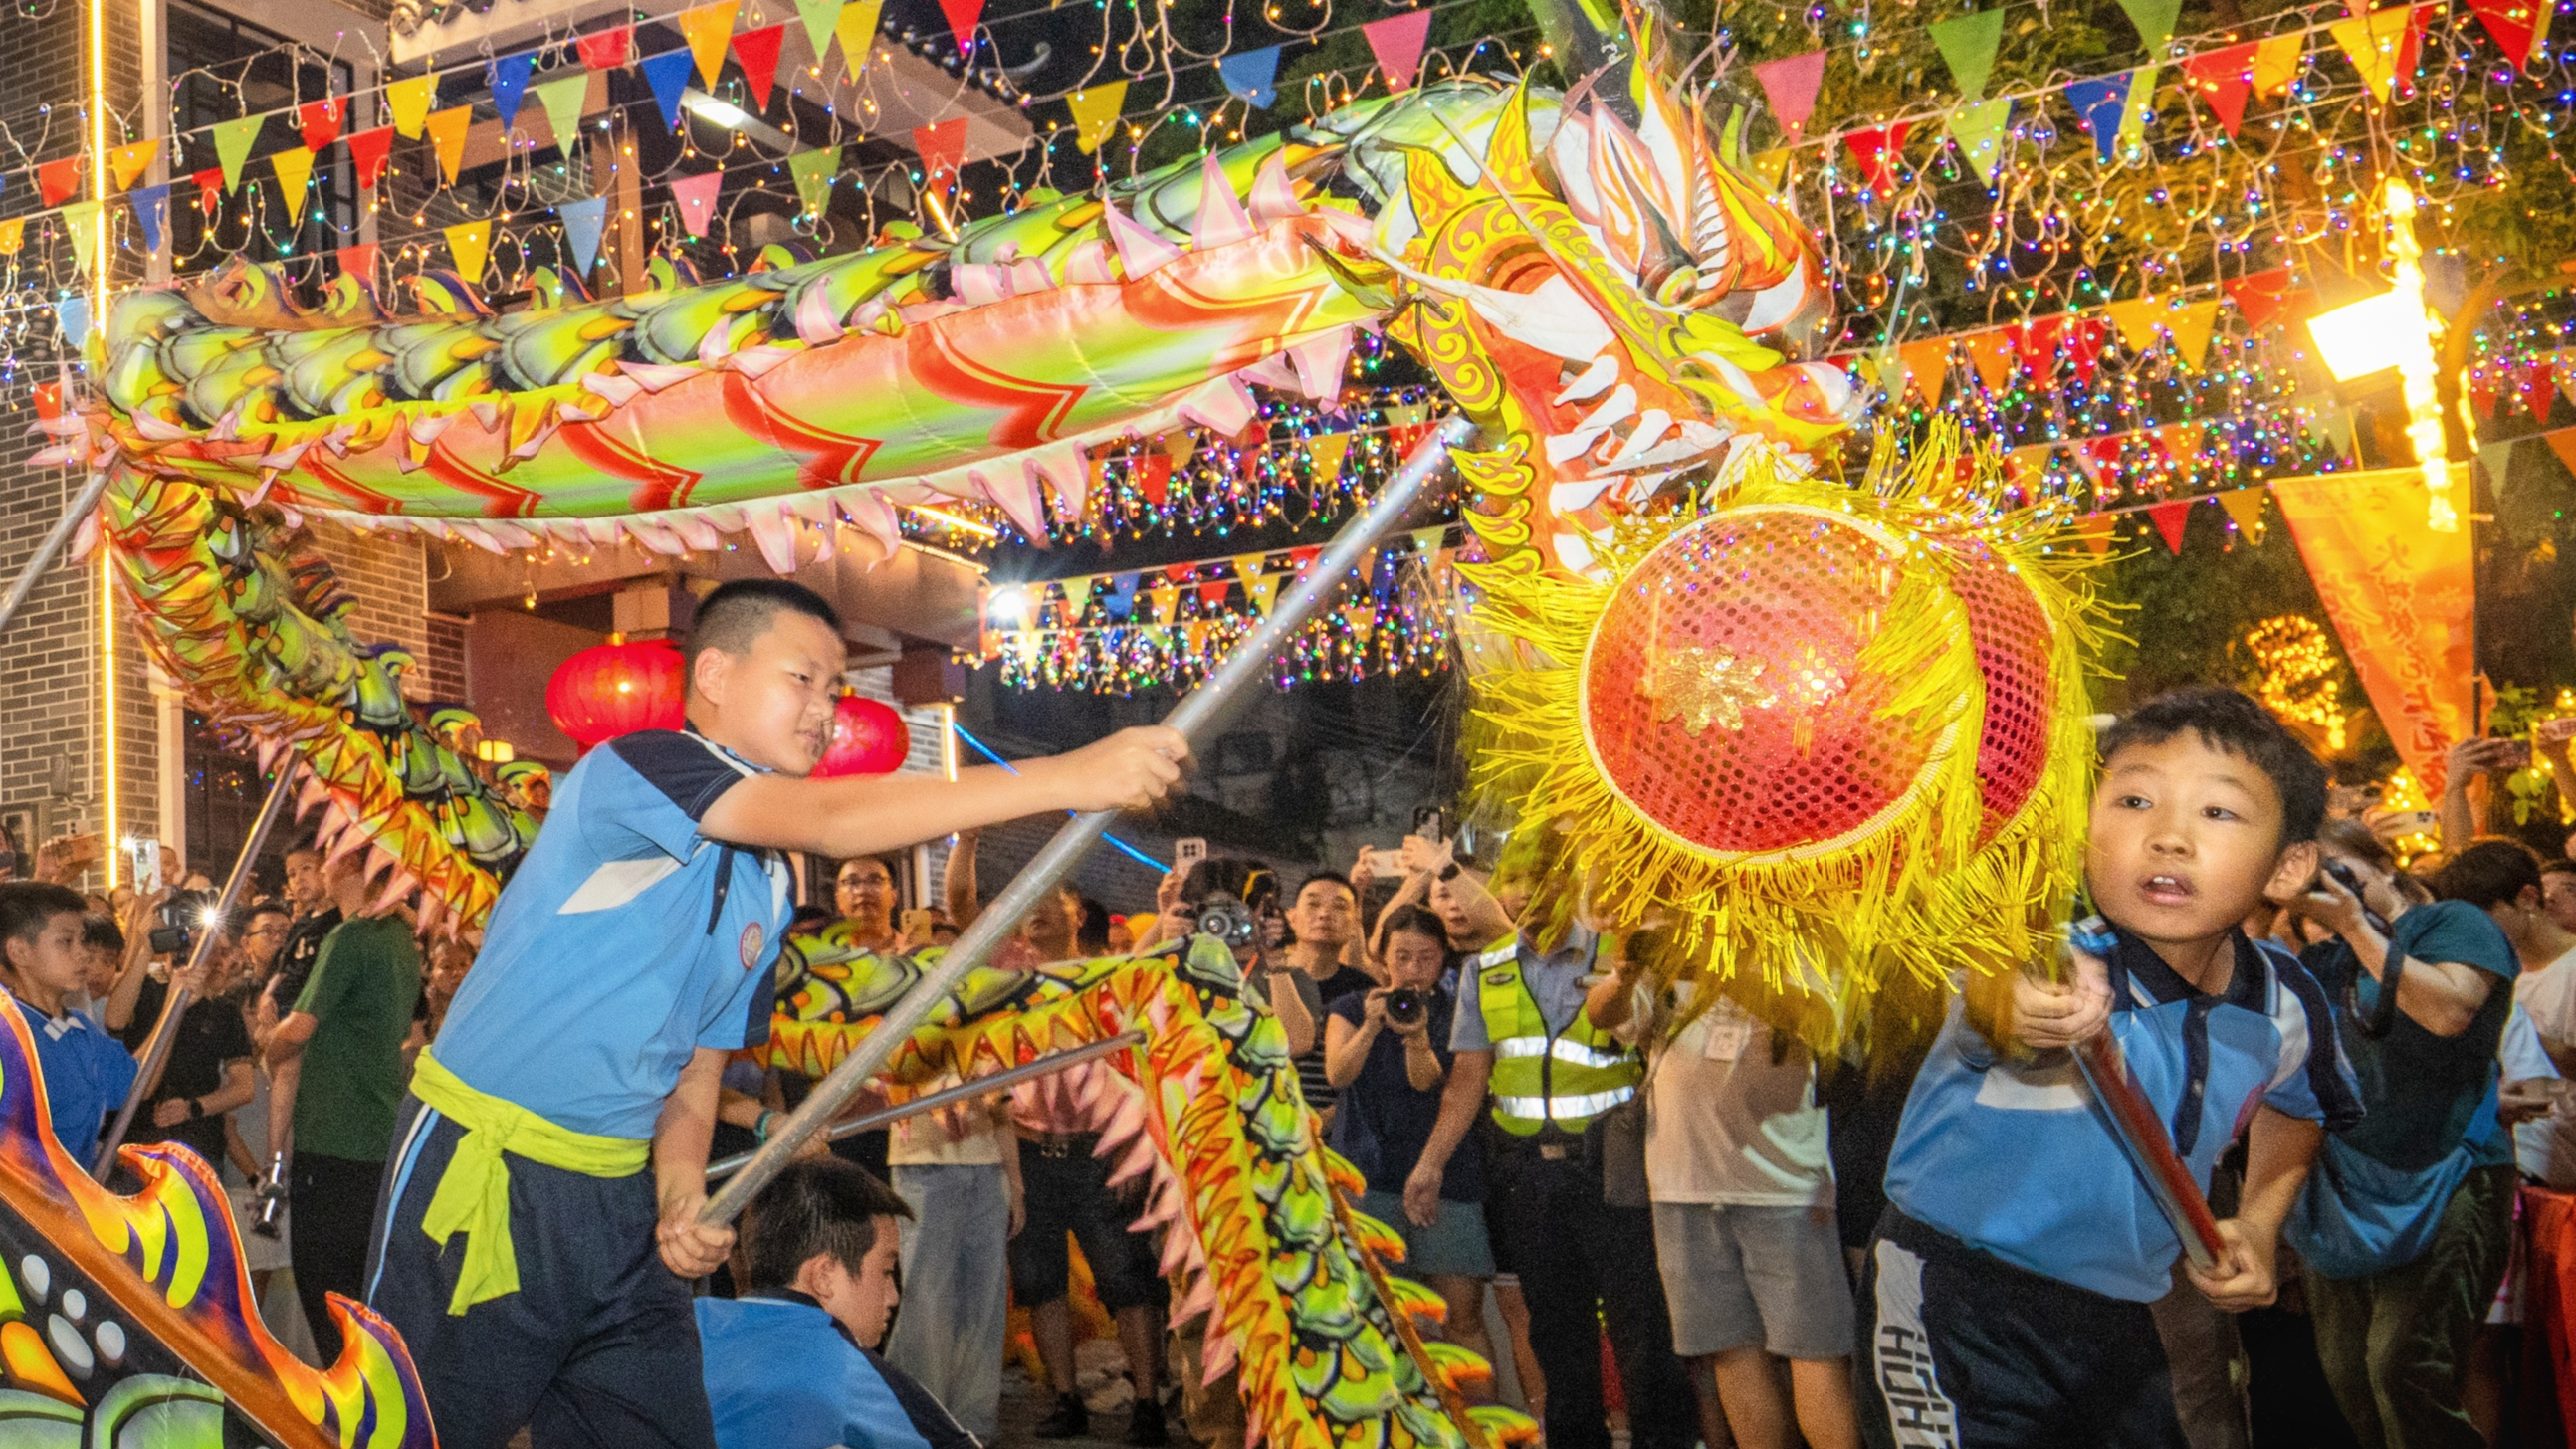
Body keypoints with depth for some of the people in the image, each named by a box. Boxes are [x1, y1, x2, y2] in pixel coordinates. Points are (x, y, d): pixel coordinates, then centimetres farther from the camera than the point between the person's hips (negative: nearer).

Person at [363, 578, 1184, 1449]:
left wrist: (680, 1192, -7)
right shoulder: (633, 767, -15)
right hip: (485, 1176, -7)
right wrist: (1066, 778, -35)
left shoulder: (770, 891, 11)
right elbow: (832, 819, -30)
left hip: (619, 1202, 8)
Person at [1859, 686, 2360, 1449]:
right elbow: (1995, 995, -53)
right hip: (1954, 1300, -6)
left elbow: (2296, 1104, 19)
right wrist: (2011, 1011, -74)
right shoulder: (2058, 966, -26)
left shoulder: (2284, 1009, -6)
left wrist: (2260, 1220, 8)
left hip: (2118, 1314, 6)